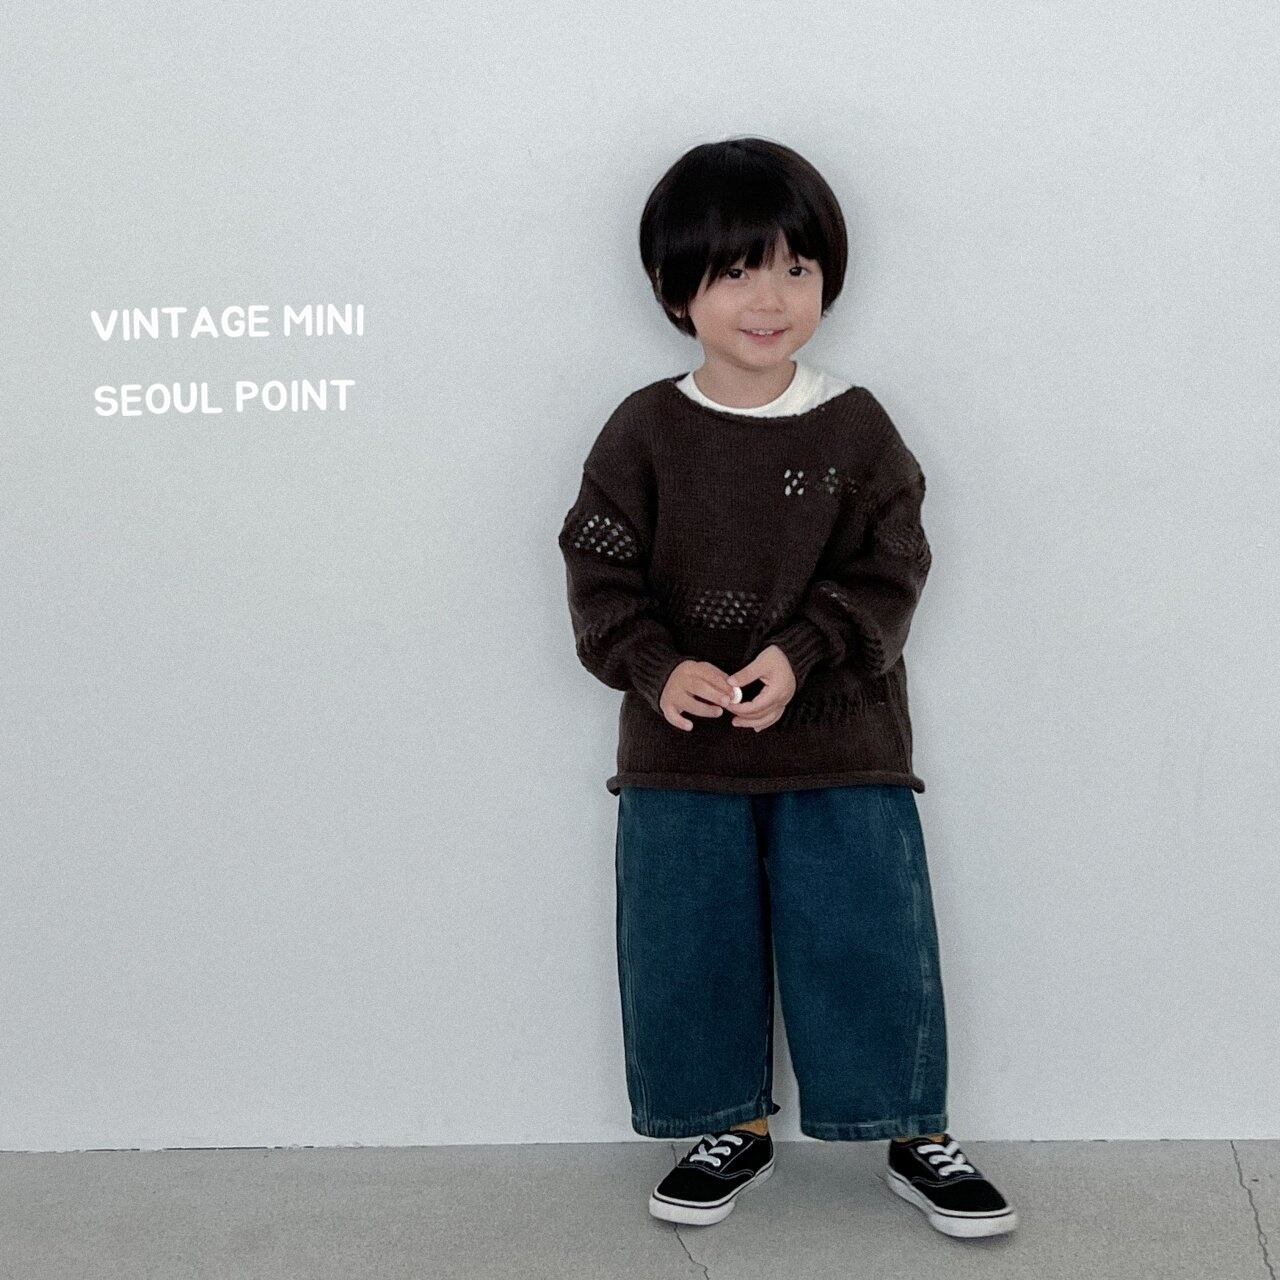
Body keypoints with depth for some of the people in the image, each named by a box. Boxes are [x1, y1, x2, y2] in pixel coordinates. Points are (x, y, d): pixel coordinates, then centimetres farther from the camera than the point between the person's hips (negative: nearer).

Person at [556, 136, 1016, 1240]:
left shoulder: (857, 430, -3)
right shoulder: (645, 431, -3)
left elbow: (887, 576, -6)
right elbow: (600, 573, -4)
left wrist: (799, 656, -20)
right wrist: (660, 669, -20)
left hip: (842, 745, -1)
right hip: (681, 752, 1)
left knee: (870, 941, 4)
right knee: (691, 943, 10)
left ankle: (916, 1135, 21)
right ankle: (737, 1127, 30)